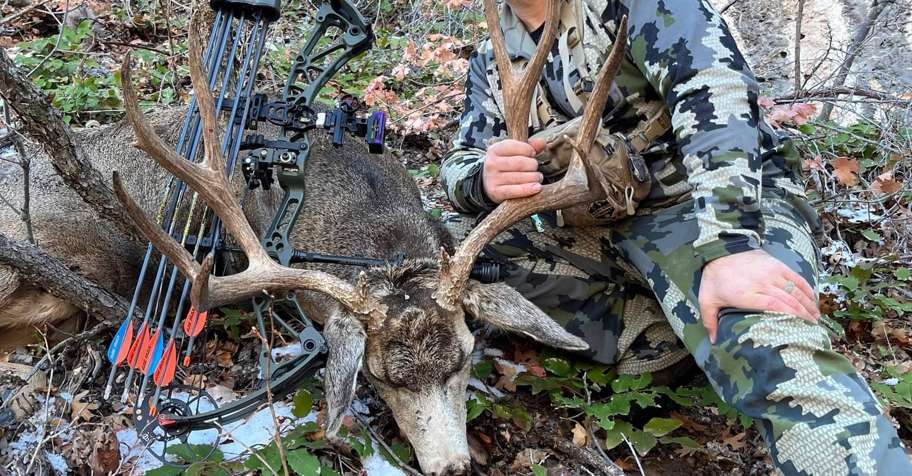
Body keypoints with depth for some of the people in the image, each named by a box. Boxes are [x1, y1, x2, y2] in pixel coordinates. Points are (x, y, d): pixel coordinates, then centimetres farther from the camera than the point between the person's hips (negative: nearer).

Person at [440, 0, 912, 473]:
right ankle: (659, 328, -14)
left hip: (727, 208, -5)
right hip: (605, 236, 6)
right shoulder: (491, 63, 13)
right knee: (457, 236, -13)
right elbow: (459, 164, 9)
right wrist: (486, 179, -19)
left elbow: (712, 87, -18)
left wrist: (727, 246, -33)